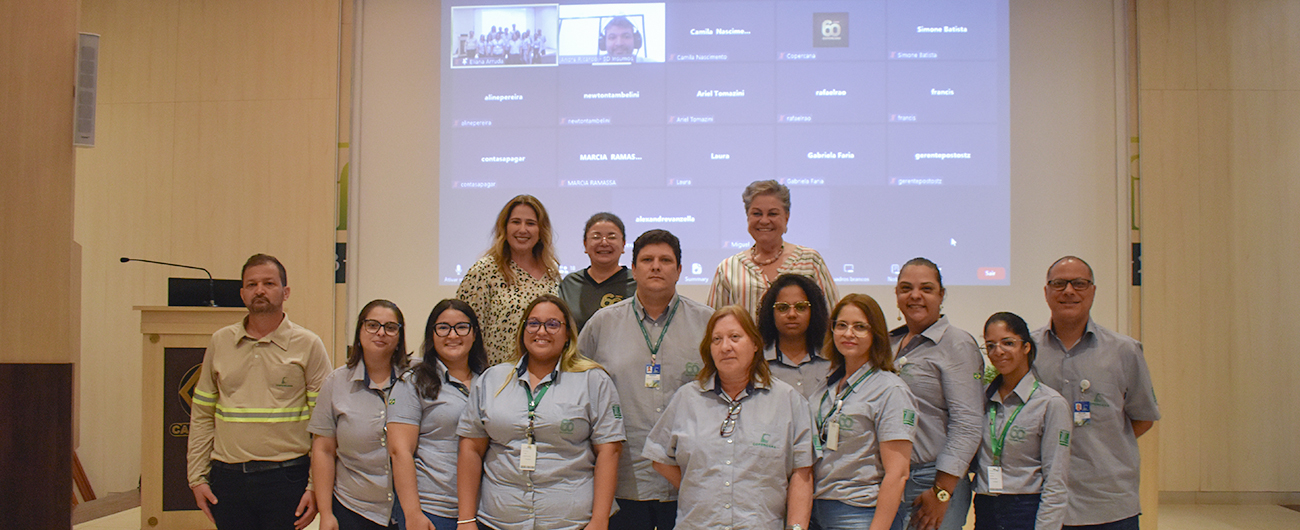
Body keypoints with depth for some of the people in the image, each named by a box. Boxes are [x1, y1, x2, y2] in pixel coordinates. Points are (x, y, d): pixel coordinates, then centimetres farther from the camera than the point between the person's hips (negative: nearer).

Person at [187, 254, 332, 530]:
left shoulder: (308, 345, -1)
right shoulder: (220, 342, 9)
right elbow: (202, 416, 13)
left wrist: (316, 486, -9)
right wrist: (197, 477, 7)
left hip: (286, 478, -3)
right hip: (228, 478, 3)